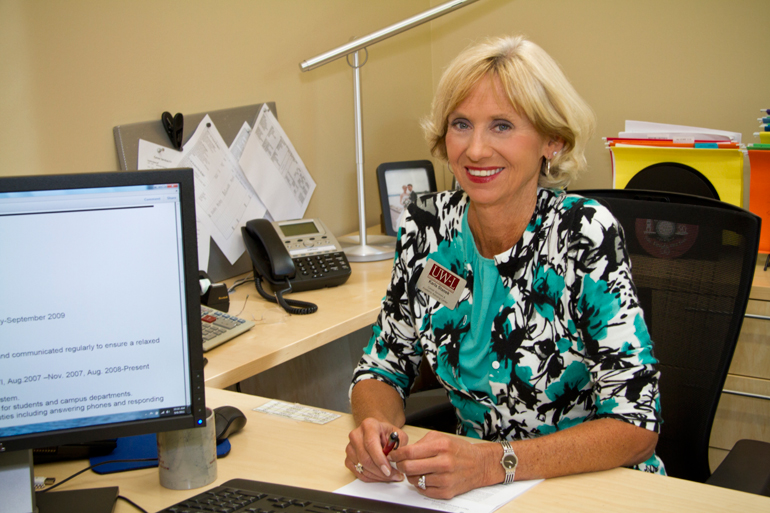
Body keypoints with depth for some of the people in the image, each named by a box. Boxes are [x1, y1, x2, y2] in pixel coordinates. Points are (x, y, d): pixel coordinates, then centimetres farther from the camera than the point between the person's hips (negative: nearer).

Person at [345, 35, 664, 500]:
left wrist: (493, 463, -30)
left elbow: (636, 426, -19)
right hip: (469, 484, 3)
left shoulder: (587, 235, -17)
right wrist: (374, 426, -18)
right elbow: (385, 368, 4)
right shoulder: (426, 229, -5)